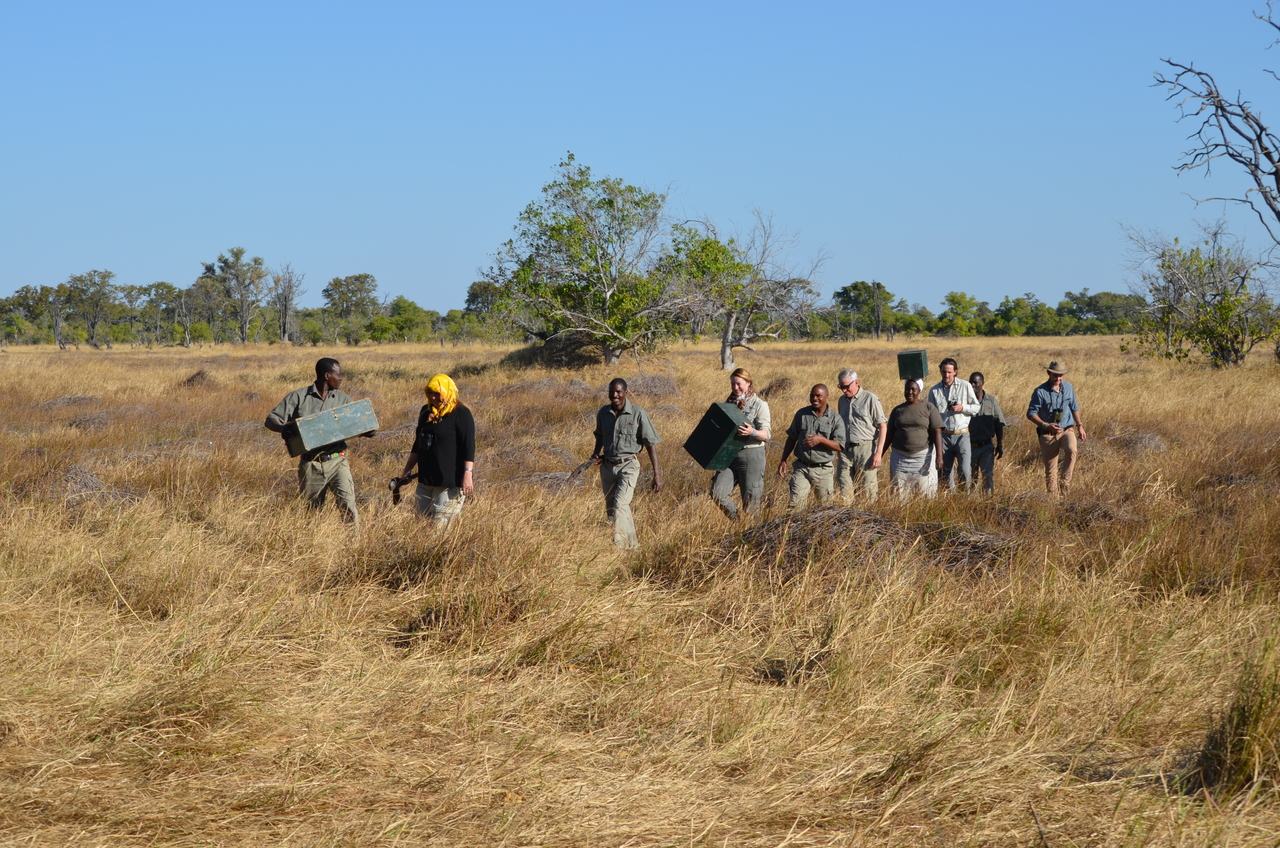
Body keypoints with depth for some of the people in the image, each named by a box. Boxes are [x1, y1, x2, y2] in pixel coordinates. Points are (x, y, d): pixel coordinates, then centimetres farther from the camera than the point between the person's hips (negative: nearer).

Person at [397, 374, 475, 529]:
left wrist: (468, 474, -21)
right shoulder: (426, 412, 14)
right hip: (426, 480, 8)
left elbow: (468, 446, -13)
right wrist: (407, 469, 22)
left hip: (450, 481, -8)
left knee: (441, 525, -11)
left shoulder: (461, 414, -8)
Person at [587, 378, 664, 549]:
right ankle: (632, 544, 24)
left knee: (620, 504, -22)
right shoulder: (603, 413, 3)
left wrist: (657, 474, -11)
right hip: (607, 466, 5)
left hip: (628, 466, -5)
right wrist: (596, 453, 4)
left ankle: (620, 544, -21)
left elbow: (650, 445, -7)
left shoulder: (638, 414, -11)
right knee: (610, 509, 10)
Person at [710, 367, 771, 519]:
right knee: (717, 494, -8)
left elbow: (766, 434, -10)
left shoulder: (759, 404, -5)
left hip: (751, 455, -5)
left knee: (751, 500, -2)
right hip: (729, 455, 5)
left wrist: (752, 432, -29)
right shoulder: (729, 403, 13)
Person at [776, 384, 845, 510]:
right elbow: (791, 439, 14)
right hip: (802, 468, 1)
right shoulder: (801, 414, 6)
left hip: (823, 470, -1)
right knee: (794, 504, -11)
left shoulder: (835, 419, -2)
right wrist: (783, 460, 9)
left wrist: (821, 440, -22)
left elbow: (839, 446, -7)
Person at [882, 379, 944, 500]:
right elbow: (890, 435, 15)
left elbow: (937, 432, -6)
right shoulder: (898, 410, 11)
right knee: (899, 493, 1)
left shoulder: (929, 408, 0)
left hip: (923, 456, -3)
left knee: (926, 492, -4)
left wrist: (939, 456, -15)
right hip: (900, 457, 3)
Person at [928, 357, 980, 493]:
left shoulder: (965, 386, 0)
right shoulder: (934, 391, 5)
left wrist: (962, 408, -13)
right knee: (947, 472, 7)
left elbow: (976, 407, 7)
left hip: (962, 435, -2)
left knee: (965, 471, -11)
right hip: (943, 435, 2)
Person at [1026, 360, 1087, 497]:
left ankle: (1065, 482, -17)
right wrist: (1046, 425, -20)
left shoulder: (1068, 388, 5)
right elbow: (1031, 414, -8)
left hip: (1067, 430, 2)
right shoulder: (1040, 392, -9)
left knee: (1071, 450, -30)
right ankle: (1052, 496, 12)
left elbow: (1074, 408, 18)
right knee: (1050, 470, 0)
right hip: (1048, 434, -2)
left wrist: (1080, 426, 10)